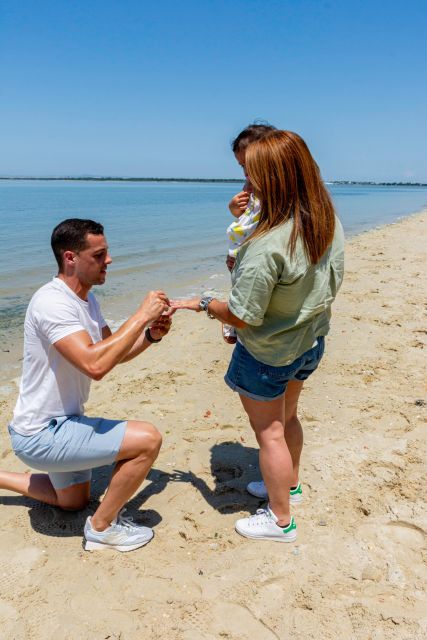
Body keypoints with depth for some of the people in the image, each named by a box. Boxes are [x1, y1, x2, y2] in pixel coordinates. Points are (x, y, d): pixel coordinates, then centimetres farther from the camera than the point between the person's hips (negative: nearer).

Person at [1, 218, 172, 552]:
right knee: (148, 438, -20)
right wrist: (141, 315, -29)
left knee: (73, 500, 30)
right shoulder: (53, 302, -26)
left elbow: (114, 351, 11)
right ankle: (102, 527, 1)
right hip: (42, 435, -10)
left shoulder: (86, 298, 4)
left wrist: (150, 334, -8)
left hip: (61, 423, 10)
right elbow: (95, 365, -37)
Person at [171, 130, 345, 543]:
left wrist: (200, 304, -11)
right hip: (310, 341, 8)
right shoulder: (330, 223, -9)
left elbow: (243, 317, -26)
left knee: (269, 432, 11)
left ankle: (280, 521, 29)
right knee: (287, 416, 28)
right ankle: (288, 485, 51)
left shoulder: (267, 245, -34)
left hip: (268, 353, -8)